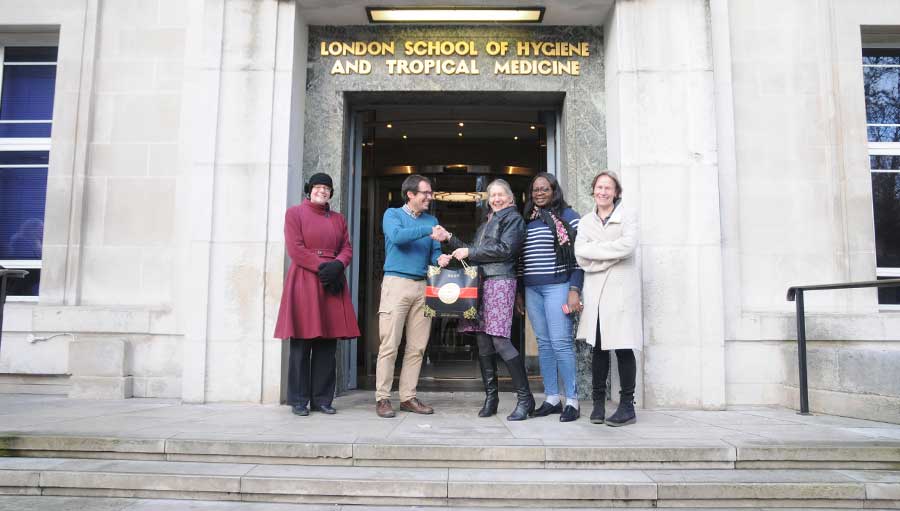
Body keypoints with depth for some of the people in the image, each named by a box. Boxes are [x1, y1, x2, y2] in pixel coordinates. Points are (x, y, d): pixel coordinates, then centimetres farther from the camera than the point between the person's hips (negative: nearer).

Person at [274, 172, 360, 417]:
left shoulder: (338, 218, 19)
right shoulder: (294, 213, 5)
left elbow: (347, 248, 11)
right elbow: (295, 249, -6)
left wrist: (337, 265, -10)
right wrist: (322, 266, -13)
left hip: (332, 284, 4)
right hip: (304, 283, -4)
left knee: (327, 344, 3)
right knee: (301, 343, -3)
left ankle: (322, 399, 10)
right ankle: (299, 401, 5)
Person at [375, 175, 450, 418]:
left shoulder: (431, 220, 18)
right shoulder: (393, 214, 5)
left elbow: (434, 252, 14)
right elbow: (397, 236, -16)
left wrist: (440, 259, -8)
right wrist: (429, 231, -19)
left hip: (423, 286, 5)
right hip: (396, 282, -5)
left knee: (417, 347, 4)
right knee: (390, 345, -7)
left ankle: (408, 397, 12)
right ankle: (382, 398, 0)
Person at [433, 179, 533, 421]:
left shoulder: (513, 218, 4)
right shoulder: (486, 223, 27)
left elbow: (505, 249, -10)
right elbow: (472, 252, 24)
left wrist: (469, 252, -7)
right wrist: (449, 239, 14)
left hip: (500, 282, -7)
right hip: (480, 282, 7)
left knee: (499, 340, -14)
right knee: (483, 341, 4)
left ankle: (525, 398, -5)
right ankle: (491, 397, 12)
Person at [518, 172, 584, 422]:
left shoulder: (567, 216, 0)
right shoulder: (527, 220, 16)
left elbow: (578, 255, -6)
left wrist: (574, 290, -13)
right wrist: (519, 291, 15)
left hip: (557, 287, -6)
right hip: (532, 290, 6)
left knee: (561, 343, -8)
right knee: (543, 344, 7)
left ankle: (572, 401, 0)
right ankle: (551, 398, 13)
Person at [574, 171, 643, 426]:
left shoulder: (627, 215, 7)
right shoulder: (586, 221, 17)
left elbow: (628, 245, -12)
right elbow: (580, 256, 2)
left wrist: (596, 250, -5)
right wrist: (612, 255, -8)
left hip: (621, 288, -3)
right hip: (595, 290, 3)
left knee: (623, 346, -5)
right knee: (598, 347, 4)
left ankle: (627, 406, 3)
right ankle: (598, 402, 14)